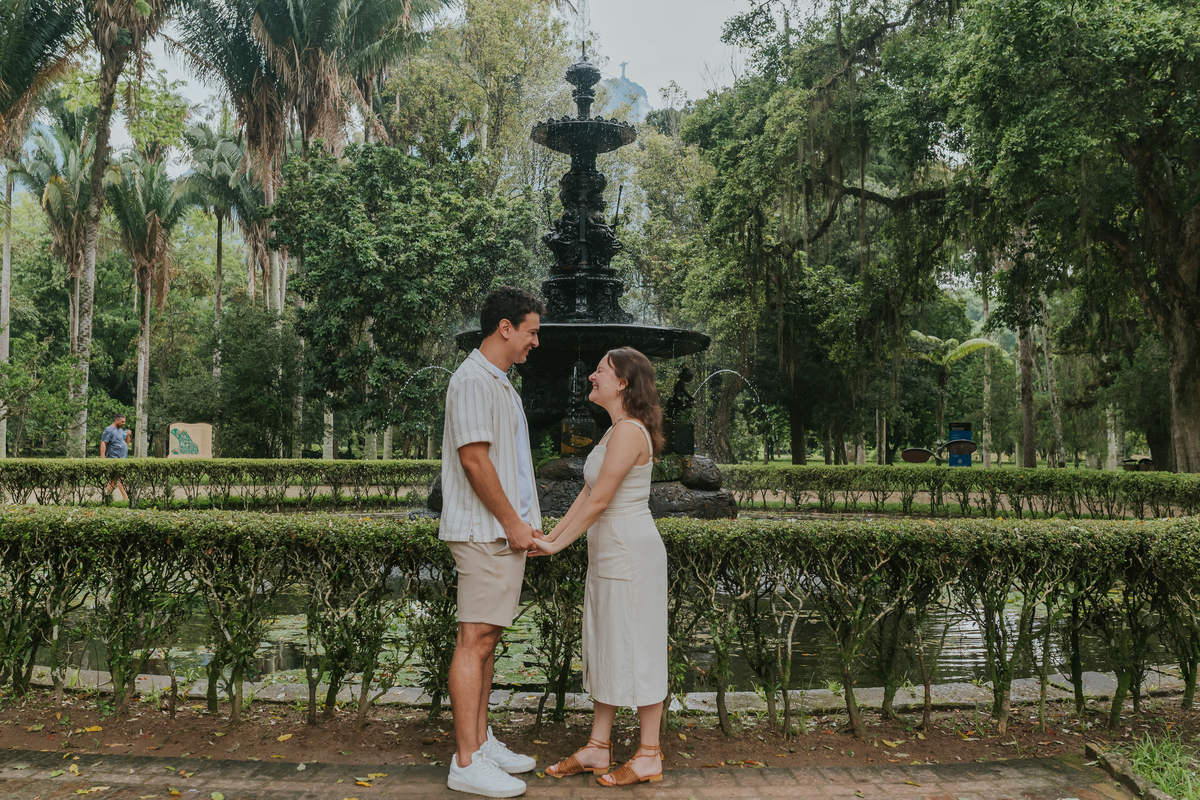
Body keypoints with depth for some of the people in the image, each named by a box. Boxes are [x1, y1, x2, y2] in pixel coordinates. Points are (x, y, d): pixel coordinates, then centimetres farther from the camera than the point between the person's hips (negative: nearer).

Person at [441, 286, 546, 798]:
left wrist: (527, 522, 16)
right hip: (484, 531, -10)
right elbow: (474, 458, -19)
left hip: (505, 531, 10)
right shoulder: (473, 380, -12)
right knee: (475, 641, -7)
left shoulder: (502, 384, 20)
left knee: (487, 639, 14)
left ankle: (480, 742, 22)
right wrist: (513, 522, -15)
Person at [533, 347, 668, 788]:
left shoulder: (629, 431, -18)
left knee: (636, 648, 0)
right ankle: (598, 747, 25)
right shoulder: (615, 430, 13)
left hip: (632, 553, -10)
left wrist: (555, 547, -16)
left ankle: (649, 756, 14)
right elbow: (587, 494, 13)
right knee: (604, 647, 14)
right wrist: (550, 536, 8)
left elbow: (600, 500, -21)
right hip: (609, 553, 10)